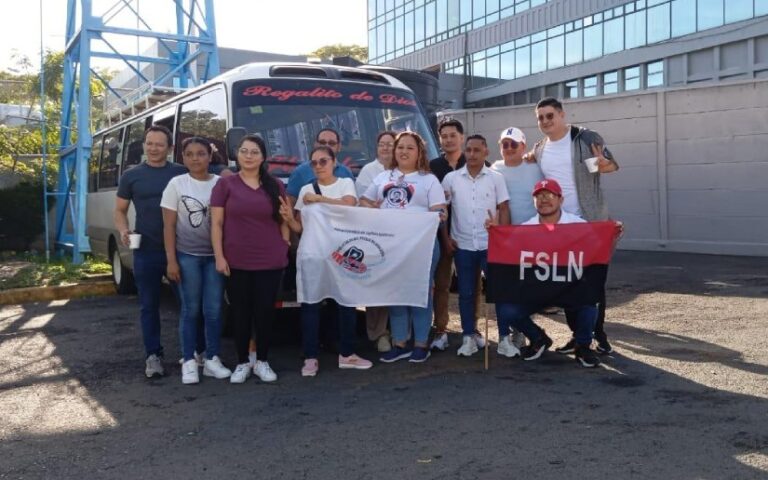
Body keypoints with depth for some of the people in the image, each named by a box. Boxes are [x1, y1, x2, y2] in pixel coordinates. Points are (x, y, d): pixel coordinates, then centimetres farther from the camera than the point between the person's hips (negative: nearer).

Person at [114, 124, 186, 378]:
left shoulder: (182, 174, 4)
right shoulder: (132, 176, 7)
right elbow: (120, 210, 11)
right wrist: (123, 230, -9)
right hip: (146, 251, 1)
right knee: (149, 305, 6)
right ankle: (153, 355, 15)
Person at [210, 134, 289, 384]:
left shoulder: (275, 186, 7)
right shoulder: (226, 184, 1)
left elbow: (283, 222, 11)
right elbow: (216, 223, -1)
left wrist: (284, 249, 4)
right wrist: (219, 256, -8)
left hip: (271, 261, 1)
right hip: (236, 262, -1)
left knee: (265, 311, 6)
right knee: (241, 313, 7)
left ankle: (262, 361, 21)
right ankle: (242, 363, 20)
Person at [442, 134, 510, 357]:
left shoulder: (496, 178, 1)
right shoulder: (451, 178, 3)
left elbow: (504, 209, 3)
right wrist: (446, 238, 2)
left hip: (491, 245, -1)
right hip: (462, 245, 1)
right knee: (466, 293, 6)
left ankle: (505, 336, 9)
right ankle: (469, 337, 14)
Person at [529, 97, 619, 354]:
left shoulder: (586, 138, -7)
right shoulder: (539, 149, 8)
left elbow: (612, 164, -5)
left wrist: (604, 165, -25)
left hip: (589, 222, -5)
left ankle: (599, 334, 12)